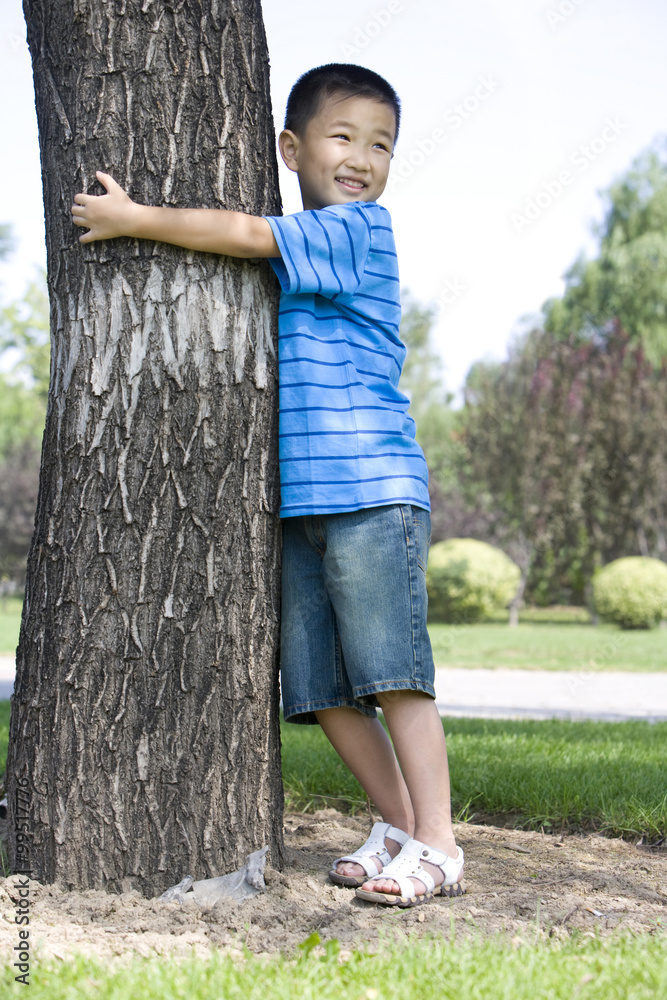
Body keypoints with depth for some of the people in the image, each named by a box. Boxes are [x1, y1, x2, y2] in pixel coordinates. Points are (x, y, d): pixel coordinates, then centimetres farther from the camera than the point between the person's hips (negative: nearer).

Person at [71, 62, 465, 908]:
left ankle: (437, 847, -4)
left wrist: (133, 219, -8)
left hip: (370, 490, -8)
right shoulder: (290, 256, 18)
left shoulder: (360, 231, -4)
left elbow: (246, 234, -15)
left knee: (391, 673, -10)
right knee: (321, 687, 8)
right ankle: (398, 826, 20)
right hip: (297, 500, 8)